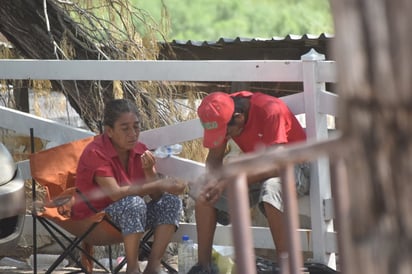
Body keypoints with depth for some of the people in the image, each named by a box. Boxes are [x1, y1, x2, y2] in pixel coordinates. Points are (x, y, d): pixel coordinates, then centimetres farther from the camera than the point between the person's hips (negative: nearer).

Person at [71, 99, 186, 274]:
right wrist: (160, 184, -32)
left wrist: (149, 172, -23)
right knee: (134, 203, -34)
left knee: (171, 200, -12)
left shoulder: (140, 151, 1)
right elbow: (116, 193, -31)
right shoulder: (95, 153, -19)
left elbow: (156, 196, -3)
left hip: (126, 215, 7)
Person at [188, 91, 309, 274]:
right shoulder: (223, 112, -9)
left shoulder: (270, 111, -29)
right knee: (204, 197, -8)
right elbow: (214, 158, -2)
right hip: (255, 171, 7)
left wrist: (228, 182, -35)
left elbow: (274, 167, -33)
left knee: (271, 189, -39)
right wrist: (212, 182, -25)